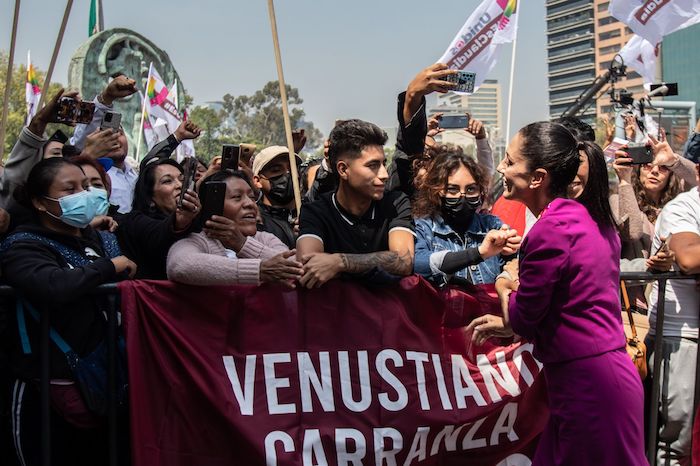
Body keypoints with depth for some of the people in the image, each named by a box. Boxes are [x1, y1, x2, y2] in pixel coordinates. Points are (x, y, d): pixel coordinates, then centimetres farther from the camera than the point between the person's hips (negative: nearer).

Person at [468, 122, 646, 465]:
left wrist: (503, 288, 10)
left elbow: (523, 318, -10)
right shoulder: (590, 216, 7)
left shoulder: (551, 230, -20)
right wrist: (508, 323, 16)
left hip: (588, 384, -9)